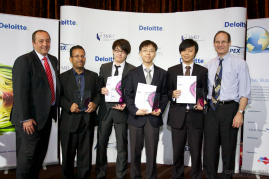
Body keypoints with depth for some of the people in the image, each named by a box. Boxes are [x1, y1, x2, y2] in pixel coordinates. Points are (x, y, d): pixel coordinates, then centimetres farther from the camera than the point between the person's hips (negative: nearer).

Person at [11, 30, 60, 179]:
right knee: (27, 154, 3)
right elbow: (20, 92, -18)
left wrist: (55, 109, 9)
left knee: (41, 153, 18)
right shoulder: (24, 61, -13)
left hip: (47, 115, 8)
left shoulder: (53, 60, 10)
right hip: (31, 117, -7)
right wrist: (25, 118, -21)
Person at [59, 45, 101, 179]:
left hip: (87, 121, 1)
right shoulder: (63, 77, 6)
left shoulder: (93, 76, 11)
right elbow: (59, 97, 0)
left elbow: (98, 93, 8)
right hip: (69, 121, -1)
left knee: (85, 155, 8)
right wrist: (69, 106, -16)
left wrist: (95, 103, -12)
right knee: (68, 155, 10)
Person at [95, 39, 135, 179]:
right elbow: (99, 86, 11)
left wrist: (126, 104, -16)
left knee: (122, 145, 8)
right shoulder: (104, 67, 9)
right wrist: (101, 90, -11)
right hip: (105, 110, 3)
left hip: (121, 111, -3)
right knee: (101, 144, 11)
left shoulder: (132, 70, -1)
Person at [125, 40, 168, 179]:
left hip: (153, 117, 0)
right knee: (135, 151, 10)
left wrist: (160, 109, -10)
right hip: (136, 117, 0)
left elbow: (164, 95, 6)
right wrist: (135, 110, -12)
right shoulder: (133, 73, 5)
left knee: (152, 152, 7)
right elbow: (128, 95, 1)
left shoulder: (162, 73, 7)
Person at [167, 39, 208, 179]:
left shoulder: (203, 71, 6)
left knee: (196, 151, 5)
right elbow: (167, 92, 6)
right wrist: (172, 94, -16)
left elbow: (205, 92, 5)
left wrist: (202, 102, -14)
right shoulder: (172, 70, 8)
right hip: (178, 116, 1)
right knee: (177, 151, 11)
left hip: (195, 115, -1)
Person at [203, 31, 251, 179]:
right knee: (209, 146, 9)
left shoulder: (239, 64, -2)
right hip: (211, 108, 4)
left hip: (229, 108, -4)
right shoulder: (209, 65, 11)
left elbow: (244, 92, -7)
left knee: (229, 147, 8)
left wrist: (240, 113, -15)